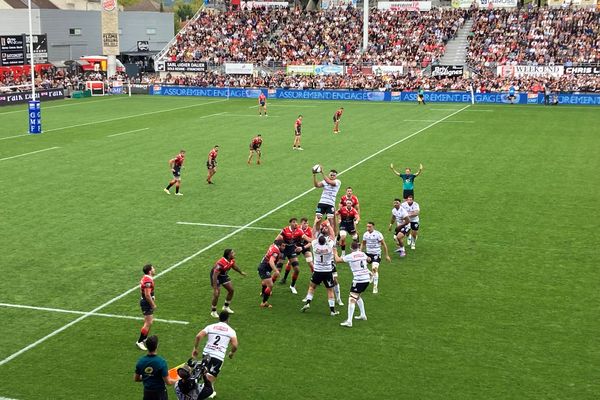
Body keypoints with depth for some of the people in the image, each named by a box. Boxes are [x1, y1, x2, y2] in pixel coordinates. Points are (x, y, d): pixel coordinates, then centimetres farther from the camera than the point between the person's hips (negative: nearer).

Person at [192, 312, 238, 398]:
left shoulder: (210, 327, 9)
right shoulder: (231, 330, 5)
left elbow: (198, 336, -4)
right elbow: (235, 346, -5)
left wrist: (195, 348, 8)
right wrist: (232, 353, 16)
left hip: (206, 353, 3)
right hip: (218, 356, -3)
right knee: (210, 377, -1)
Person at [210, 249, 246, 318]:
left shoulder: (232, 260, -14)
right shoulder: (221, 263, -39)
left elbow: (233, 266, 13)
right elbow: (215, 276, -37)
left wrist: (241, 272, 20)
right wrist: (215, 288, -39)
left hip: (223, 275, 8)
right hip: (216, 275, -8)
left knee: (231, 290, 8)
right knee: (217, 294, -12)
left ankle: (226, 307, 28)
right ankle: (213, 312, 7)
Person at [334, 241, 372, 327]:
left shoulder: (350, 256, -10)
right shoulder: (363, 254, 9)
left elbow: (337, 259, -7)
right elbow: (368, 259, 32)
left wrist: (335, 253, 11)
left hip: (358, 280, -7)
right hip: (367, 279, 7)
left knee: (352, 299, -10)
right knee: (357, 296, 28)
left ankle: (349, 321, -19)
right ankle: (363, 315, 33)